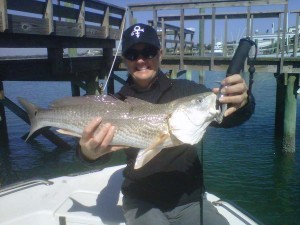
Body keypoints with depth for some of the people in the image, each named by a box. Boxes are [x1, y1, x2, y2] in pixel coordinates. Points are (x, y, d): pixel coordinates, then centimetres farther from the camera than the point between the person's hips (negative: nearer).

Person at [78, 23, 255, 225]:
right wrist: (90, 152, -35)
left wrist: (241, 103, -39)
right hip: (142, 201, -1)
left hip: (190, 199, 2)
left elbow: (227, 117, -15)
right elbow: (107, 149, -11)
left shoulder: (186, 90, -3)